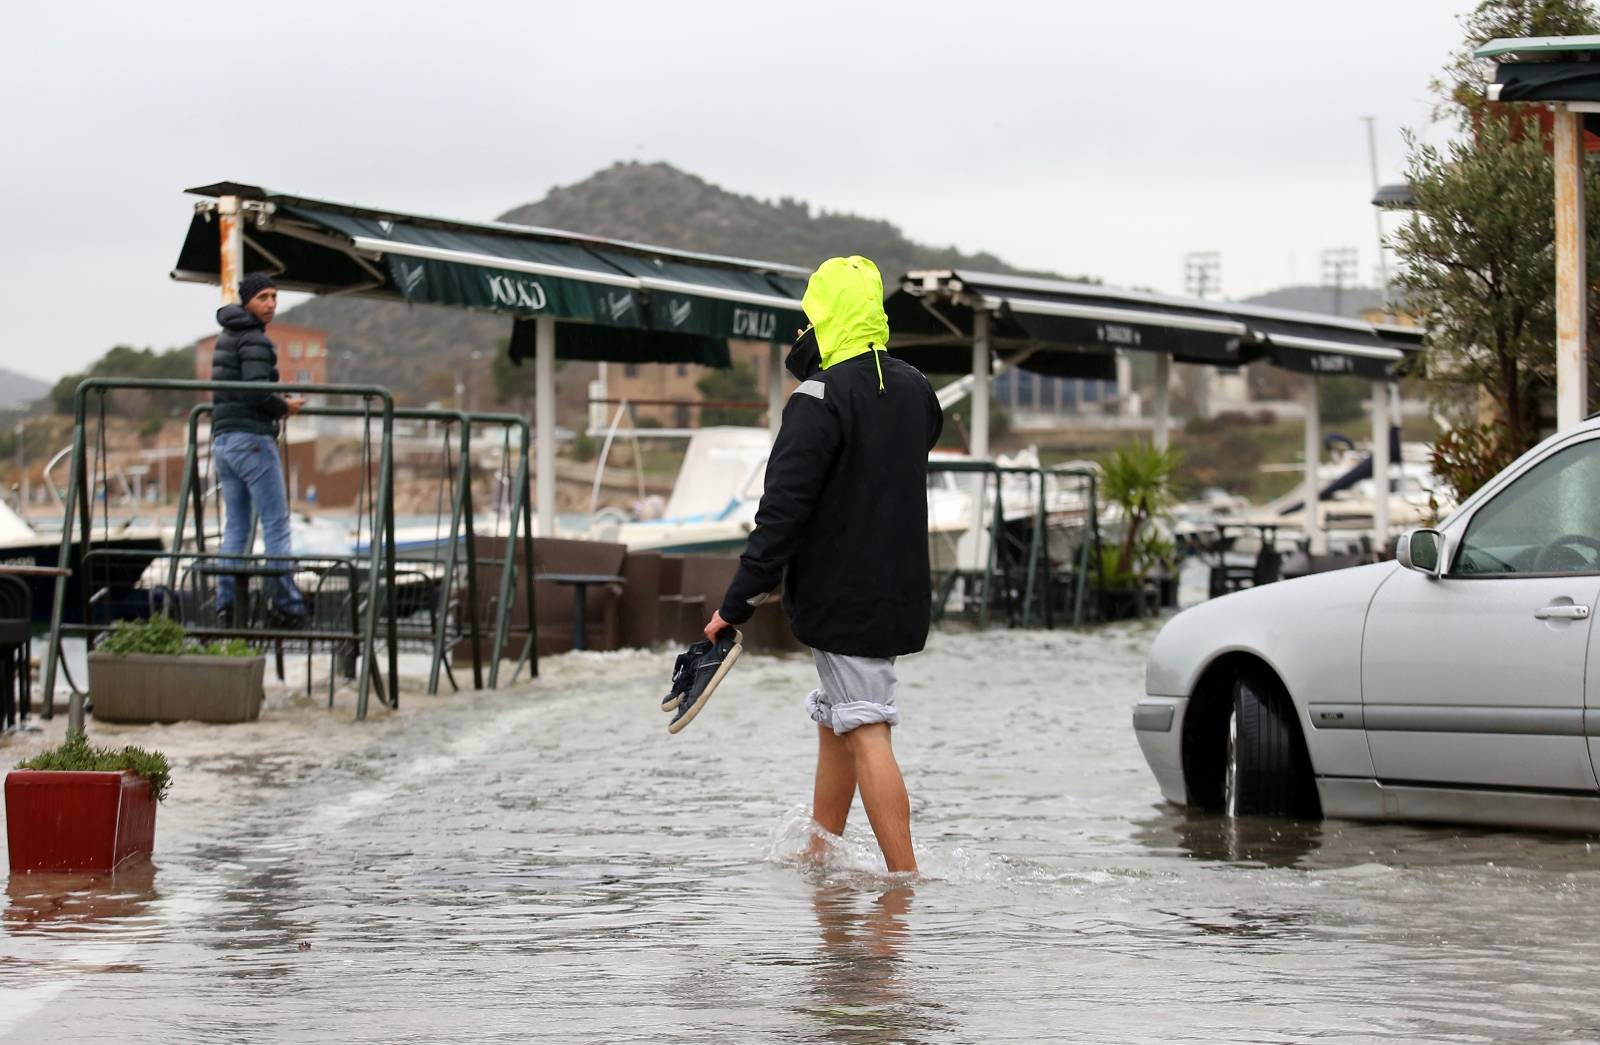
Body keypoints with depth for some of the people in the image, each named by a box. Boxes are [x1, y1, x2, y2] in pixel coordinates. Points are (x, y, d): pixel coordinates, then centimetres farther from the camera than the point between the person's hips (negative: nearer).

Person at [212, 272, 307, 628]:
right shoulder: (254, 340, -10)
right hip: (252, 439, -9)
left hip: (222, 439, 9)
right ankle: (288, 606, -7)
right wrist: (284, 407, -3)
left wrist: (276, 402, 17)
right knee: (276, 525, -6)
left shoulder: (226, 337, 19)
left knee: (235, 527, 8)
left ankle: (225, 606, 1)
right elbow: (256, 390, -20)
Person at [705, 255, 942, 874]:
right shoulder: (913, 389, 8)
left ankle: (904, 876, -13)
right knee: (834, 722, 19)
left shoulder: (820, 400, -16)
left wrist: (738, 604, -18)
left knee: (866, 732, -9)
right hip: (899, 590, 8)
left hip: (840, 596, -8)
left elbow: (783, 512, -20)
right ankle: (818, 858, 28)